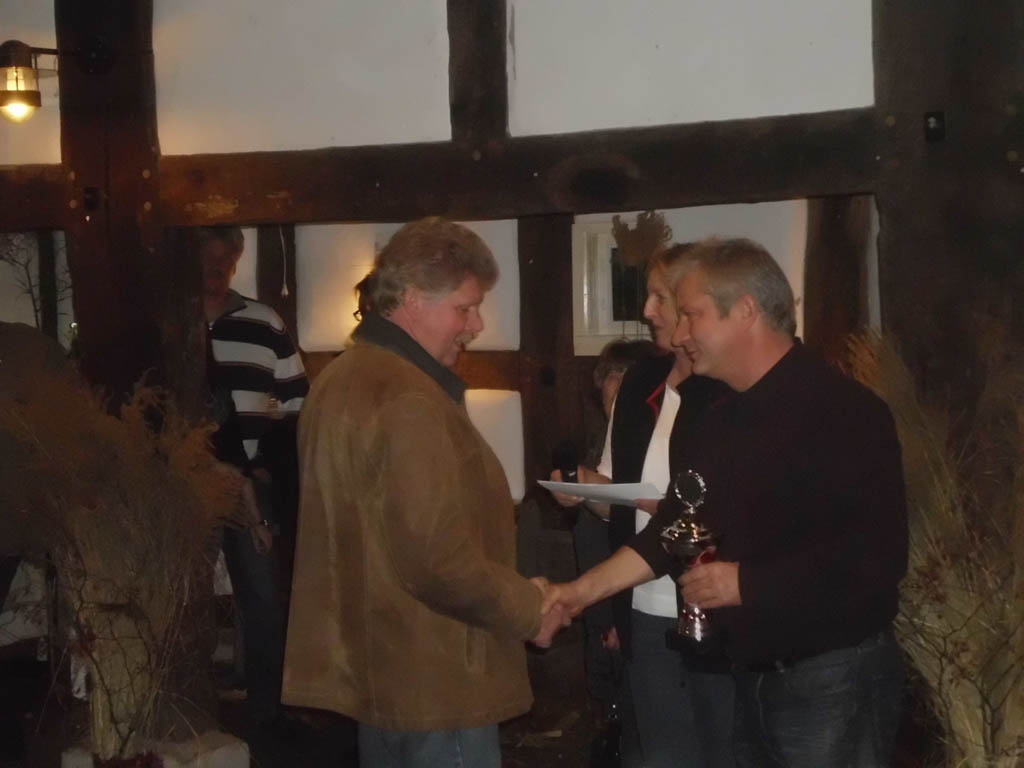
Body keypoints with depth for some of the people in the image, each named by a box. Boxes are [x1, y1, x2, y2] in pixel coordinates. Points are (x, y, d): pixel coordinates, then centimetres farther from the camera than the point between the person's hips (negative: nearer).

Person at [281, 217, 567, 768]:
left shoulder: (341, 379, 11)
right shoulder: (407, 399, -22)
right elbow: (441, 559, -26)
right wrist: (529, 610, -12)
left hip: (375, 664, 10)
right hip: (433, 678, -10)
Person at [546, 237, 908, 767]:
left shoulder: (843, 412, -17)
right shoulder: (720, 423, 11)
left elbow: (876, 555, -25)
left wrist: (745, 583, -20)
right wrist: (583, 591, 10)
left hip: (833, 679, -8)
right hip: (752, 674, 8)